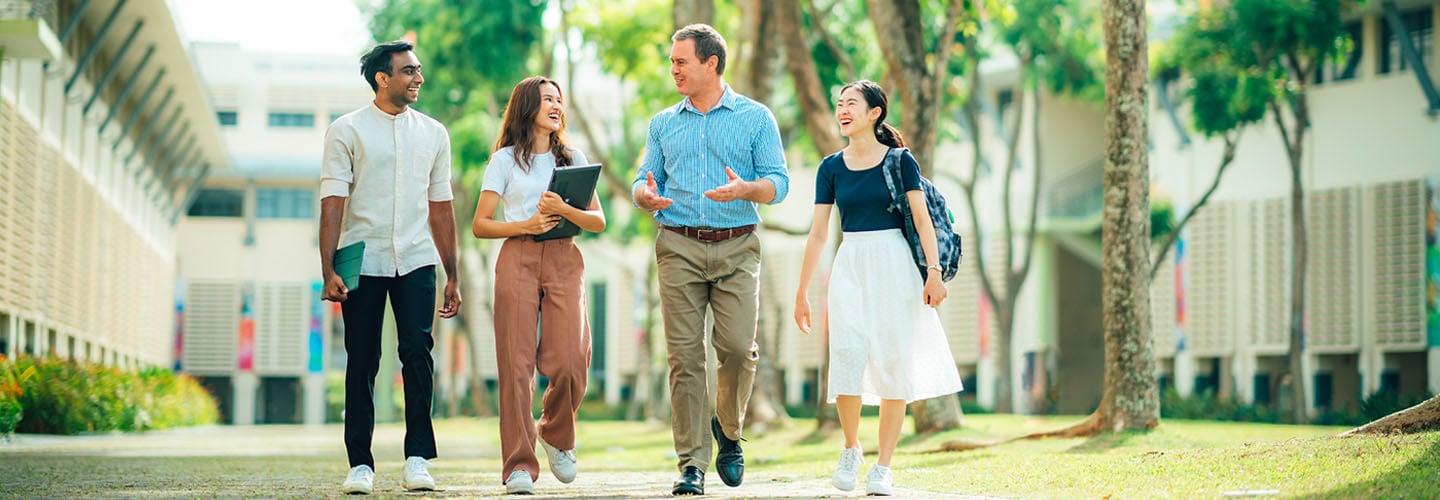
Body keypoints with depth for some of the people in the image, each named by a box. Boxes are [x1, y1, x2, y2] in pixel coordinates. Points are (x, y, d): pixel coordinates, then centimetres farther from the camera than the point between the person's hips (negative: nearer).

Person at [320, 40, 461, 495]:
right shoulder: (346, 131, 2)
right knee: (361, 363, 1)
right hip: (362, 263, -2)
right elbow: (332, 204, -3)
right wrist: (328, 270, -12)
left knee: (418, 352, -12)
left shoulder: (433, 133, 11)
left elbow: (441, 207, 14)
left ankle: (418, 458, -8)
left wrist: (452, 276, 12)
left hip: (415, 260, 2)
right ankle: (360, 464, 8)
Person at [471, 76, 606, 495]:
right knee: (517, 363, -8)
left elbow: (598, 221, 11)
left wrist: (563, 209, -8)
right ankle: (520, 464, -5)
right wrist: (526, 226, -9)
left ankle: (557, 437, 17)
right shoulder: (505, 159, 11)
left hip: (564, 260, 2)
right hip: (517, 259, -2)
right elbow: (480, 225, 5)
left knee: (569, 363, -12)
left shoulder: (573, 158, 18)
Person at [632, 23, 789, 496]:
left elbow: (778, 183, 1)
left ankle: (728, 430, 17)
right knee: (685, 354, -4)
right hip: (679, 247, 2)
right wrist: (647, 196, -11)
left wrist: (744, 189, -20)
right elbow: (643, 182, 13)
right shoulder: (663, 124, 16)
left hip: (736, 248, -2)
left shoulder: (756, 118, 7)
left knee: (737, 346, -12)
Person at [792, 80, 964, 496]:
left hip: (893, 264, -2)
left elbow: (922, 219, -3)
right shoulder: (831, 168, 8)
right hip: (850, 266, 2)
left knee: (893, 364, -2)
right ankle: (851, 449, 8)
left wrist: (934, 270, -15)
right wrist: (802, 291, 9)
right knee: (848, 356, -14)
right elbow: (818, 233, 10)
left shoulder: (900, 161, 0)